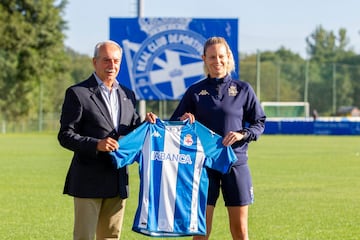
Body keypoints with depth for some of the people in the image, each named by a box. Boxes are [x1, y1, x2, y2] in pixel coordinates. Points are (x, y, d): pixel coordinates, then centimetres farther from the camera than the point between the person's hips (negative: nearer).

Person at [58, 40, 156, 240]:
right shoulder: (77, 93, -5)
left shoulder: (128, 95, 15)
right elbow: (65, 135, -10)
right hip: (89, 180, -6)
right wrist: (96, 144, -23)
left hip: (117, 180, 6)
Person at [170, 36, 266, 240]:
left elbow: (259, 123, 6)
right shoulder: (195, 91, 6)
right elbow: (174, 125, 9)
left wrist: (242, 134, -13)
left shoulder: (243, 89, 4)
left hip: (236, 164, 0)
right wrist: (183, 121, -13)